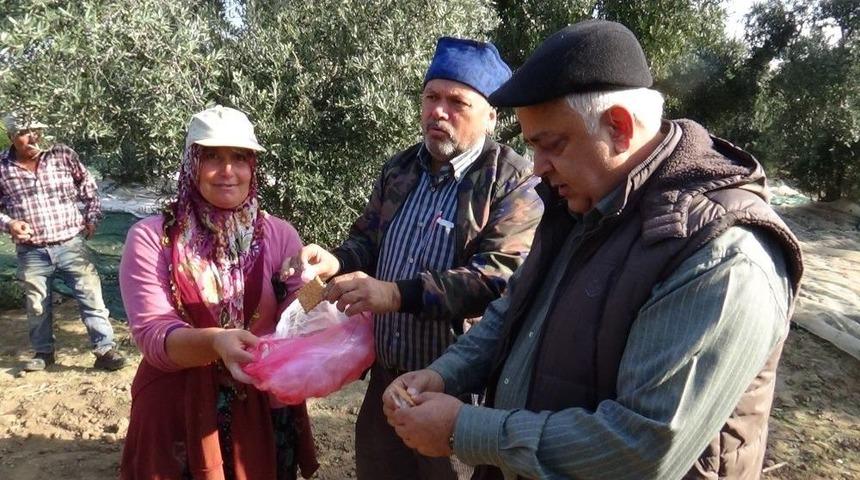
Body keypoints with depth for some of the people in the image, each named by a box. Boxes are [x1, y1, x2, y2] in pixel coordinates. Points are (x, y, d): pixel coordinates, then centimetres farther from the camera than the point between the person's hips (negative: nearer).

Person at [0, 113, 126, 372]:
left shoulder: (63, 155, -3)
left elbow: (88, 186, 10)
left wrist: (92, 217, 5)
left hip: (71, 245, -1)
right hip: (31, 252, 1)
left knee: (91, 296, -2)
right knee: (37, 306, 15)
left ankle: (105, 349, 6)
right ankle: (43, 352, 34)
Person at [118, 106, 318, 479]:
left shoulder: (279, 235, -2)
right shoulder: (151, 236, -7)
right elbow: (152, 334, -14)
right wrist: (215, 343, -34)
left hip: (262, 409, 2)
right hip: (177, 412, -1)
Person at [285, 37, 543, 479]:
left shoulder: (514, 182, -13)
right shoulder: (399, 170, 8)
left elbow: (503, 276, -25)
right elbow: (367, 242, 15)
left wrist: (398, 294, -32)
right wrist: (335, 261, -8)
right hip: (385, 377, 6)